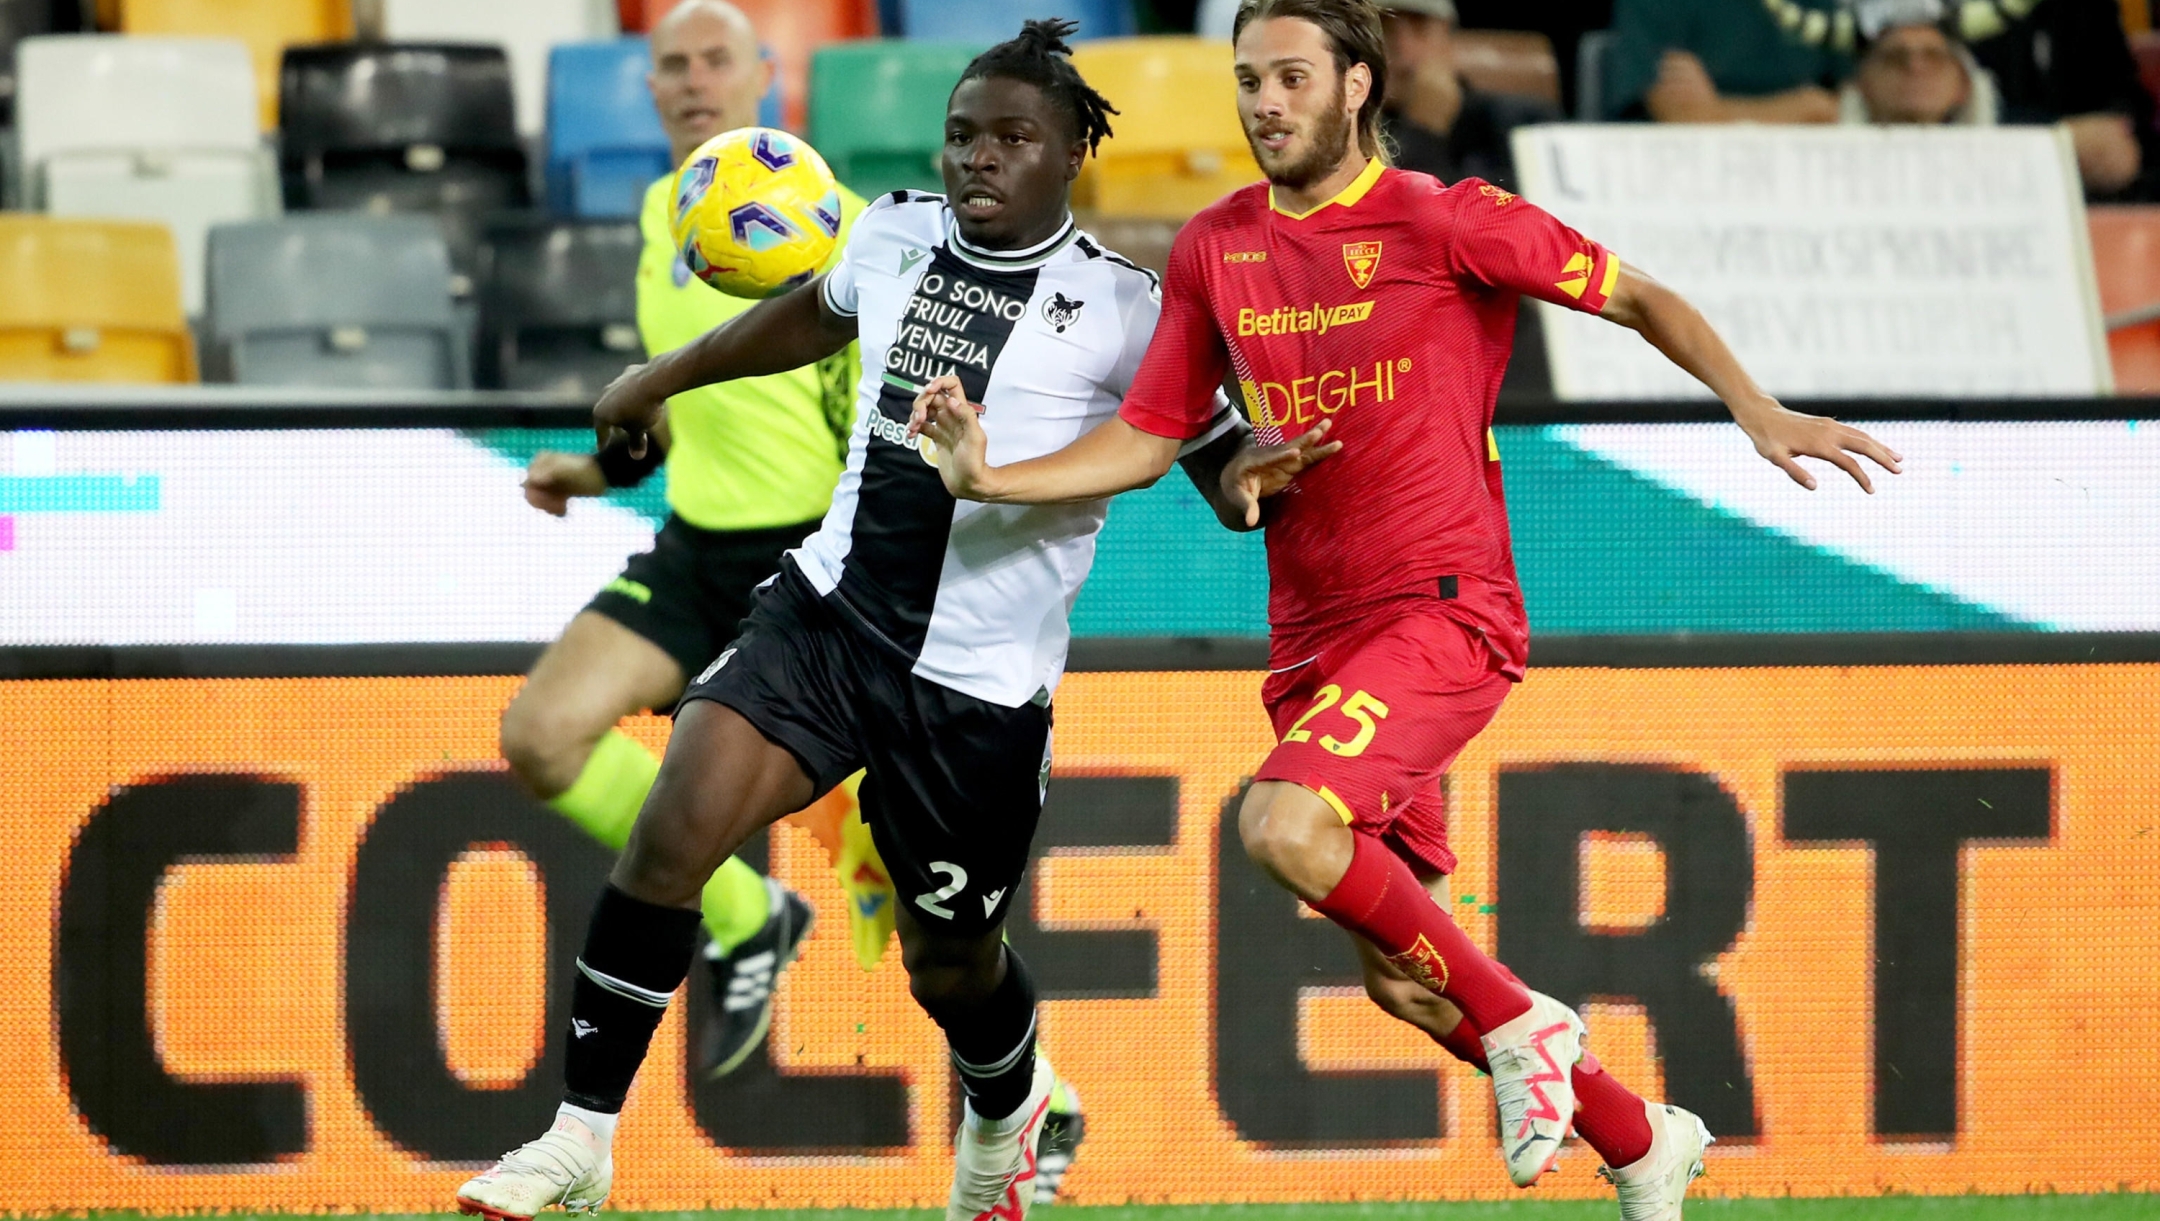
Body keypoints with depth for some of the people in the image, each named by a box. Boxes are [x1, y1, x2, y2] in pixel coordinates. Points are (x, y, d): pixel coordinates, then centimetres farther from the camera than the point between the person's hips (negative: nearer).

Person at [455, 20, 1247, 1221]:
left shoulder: (1121, 307, -8)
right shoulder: (896, 236, 6)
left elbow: (1228, 469, -6)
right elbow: (815, 316, 29)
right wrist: (664, 378, 40)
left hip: (981, 683, -3)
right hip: (831, 613, 3)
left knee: (949, 961, 10)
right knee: (675, 826, -19)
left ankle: (1008, 1105, 48)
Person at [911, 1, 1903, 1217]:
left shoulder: (1445, 223, -7)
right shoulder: (1217, 249, 8)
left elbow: (1641, 298, 0)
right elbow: (1147, 439, 12)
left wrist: (1759, 412, -14)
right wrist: (990, 476, -4)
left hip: (1446, 608, -7)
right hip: (1314, 635, 7)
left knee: (1284, 825, -30)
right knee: (1401, 978, 8)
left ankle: (1518, 1024, -11)